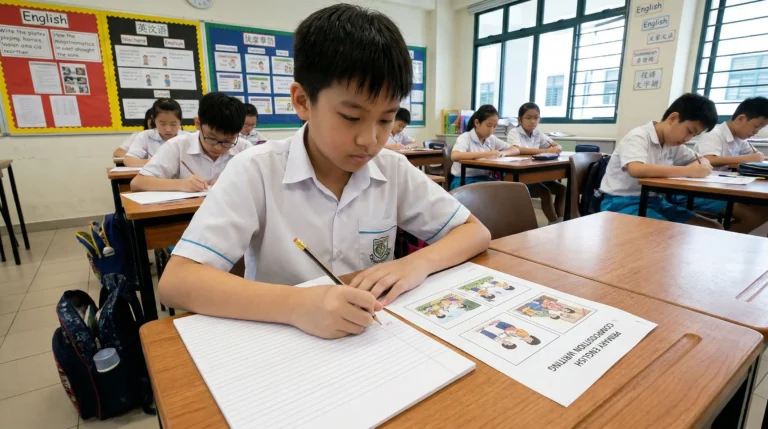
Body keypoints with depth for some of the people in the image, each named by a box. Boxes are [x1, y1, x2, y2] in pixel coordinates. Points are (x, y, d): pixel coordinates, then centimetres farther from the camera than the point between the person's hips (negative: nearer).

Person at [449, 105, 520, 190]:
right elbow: (454, 156, -29)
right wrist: (484, 154, -31)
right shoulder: (465, 138, -9)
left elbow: (516, 150, 15)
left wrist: (503, 153, -8)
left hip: (484, 179, 7)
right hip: (464, 181, -6)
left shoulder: (492, 139, 10)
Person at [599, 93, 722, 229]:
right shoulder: (638, 137, -14)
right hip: (622, 202, -8)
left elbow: (703, 160, 22)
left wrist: (701, 166, -4)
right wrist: (688, 171, -27)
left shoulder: (672, 143, 11)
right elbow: (636, 170, -34)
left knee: (714, 229, -2)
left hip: (653, 200, 9)